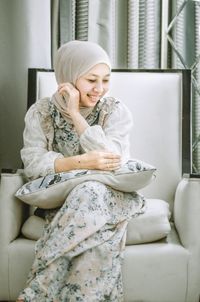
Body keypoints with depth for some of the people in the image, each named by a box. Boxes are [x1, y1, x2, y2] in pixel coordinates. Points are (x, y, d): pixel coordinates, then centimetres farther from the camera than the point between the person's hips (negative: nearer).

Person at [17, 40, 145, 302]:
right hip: (58, 198, 1)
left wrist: (75, 113, -19)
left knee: (91, 193, -35)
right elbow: (32, 164, -11)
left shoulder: (115, 110, -4)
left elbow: (113, 160, -18)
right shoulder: (41, 112, -1)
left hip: (108, 197, 0)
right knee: (95, 223, -33)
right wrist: (80, 162, -26)